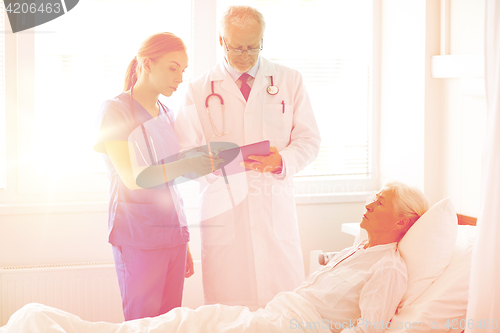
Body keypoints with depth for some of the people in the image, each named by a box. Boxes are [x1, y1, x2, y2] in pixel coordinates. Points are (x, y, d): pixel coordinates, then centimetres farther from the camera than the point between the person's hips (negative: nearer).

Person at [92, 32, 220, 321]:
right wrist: (187, 165, -23)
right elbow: (131, 178, -13)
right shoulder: (115, 110, -4)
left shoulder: (167, 115, 16)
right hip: (138, 235, -6)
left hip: (173, 233, 6)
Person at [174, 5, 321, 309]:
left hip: (275, 207, 1)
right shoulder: (199, 90, 9)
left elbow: (309, 140, 9)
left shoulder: (289, 81, 11)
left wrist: (282, 160, -14)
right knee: (227, 311, -3)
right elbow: (184, 153, 4)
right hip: (224, 210, -1)